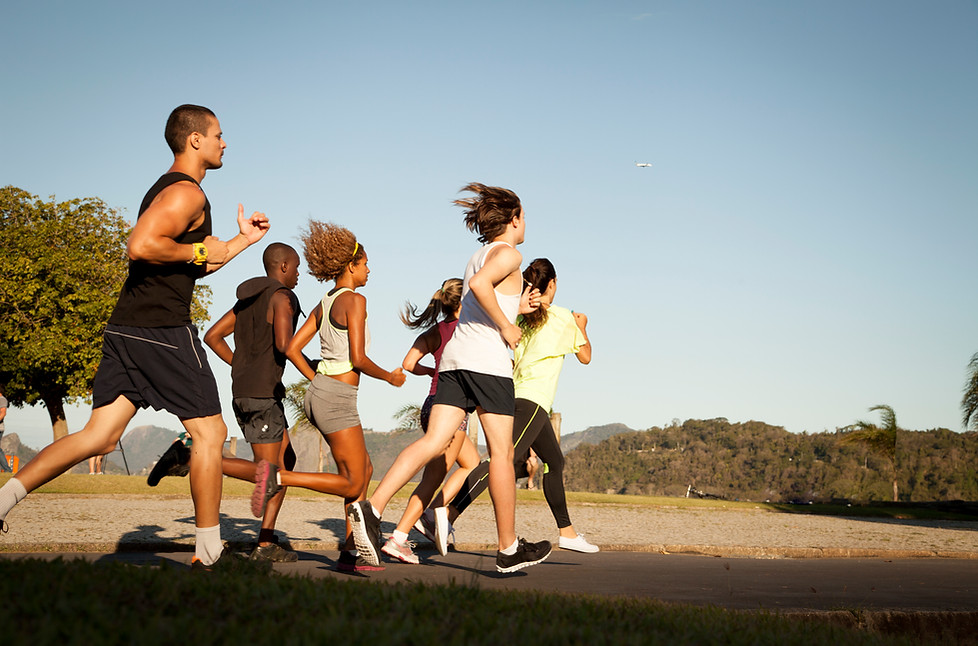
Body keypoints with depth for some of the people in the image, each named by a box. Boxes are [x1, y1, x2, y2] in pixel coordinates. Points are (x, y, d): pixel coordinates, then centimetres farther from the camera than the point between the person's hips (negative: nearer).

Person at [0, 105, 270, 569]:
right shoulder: (186, 192, -9)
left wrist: (242, 240, 29)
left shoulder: (164, 191, 24)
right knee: (209, 431, 1)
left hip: (126, 328, 9)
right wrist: (198, 251, -13)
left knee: (99, 436, 5)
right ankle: (209, 553, 6)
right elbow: (140, 246, -25)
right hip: (163, 330, -9)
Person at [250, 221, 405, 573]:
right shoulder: (354, 300, -11)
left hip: (320, 391, 9)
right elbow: (358, 358, -18)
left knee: (365, 470, 14)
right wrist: (390, 377, -2)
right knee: (352, 483, -4)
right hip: (338, 398, -9)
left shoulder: (325, 303, 14)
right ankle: (277, 477, -14)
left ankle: (351, 551, 12)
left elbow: (292, 349, 13)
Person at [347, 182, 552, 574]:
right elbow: (480, 285, -22)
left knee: (433, 443, -3)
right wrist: (507, 327, -13)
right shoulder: (508, 253, -1)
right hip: (488, 361, -7)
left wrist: (516, 307, 37)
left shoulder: (477, 257, 25)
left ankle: (372, 508, -21)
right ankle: (508, 549, 8)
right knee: (502, 453, 1)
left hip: (455, 357, 8)